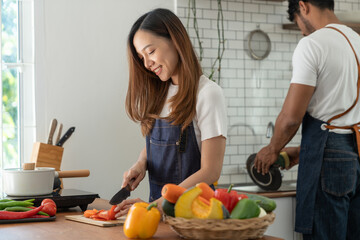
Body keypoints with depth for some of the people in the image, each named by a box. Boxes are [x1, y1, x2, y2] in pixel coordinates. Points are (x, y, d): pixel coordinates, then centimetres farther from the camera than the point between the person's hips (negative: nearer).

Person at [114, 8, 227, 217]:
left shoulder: (207, 94, -8)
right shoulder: (159, 94, 12)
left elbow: (210, 172, -12)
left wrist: (154, 205, -18)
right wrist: (141, 163, 2)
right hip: (159, 209, 5)